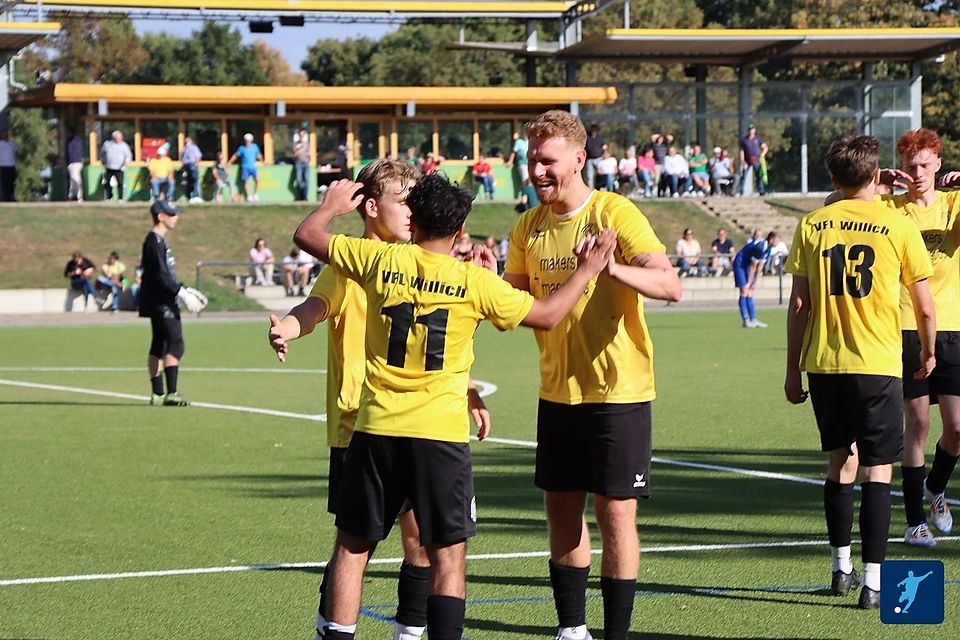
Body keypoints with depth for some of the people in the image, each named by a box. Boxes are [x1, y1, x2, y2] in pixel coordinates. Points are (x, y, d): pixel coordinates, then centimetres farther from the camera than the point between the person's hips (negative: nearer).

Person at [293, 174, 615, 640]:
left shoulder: (382, 260, -1)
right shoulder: (475, 281, -4)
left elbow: (306, 235, 11)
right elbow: (547, 315, 8)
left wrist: (331, 207, 31)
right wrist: (585, 272, 21)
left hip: (376, 430, 2)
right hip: (441, 435, -2)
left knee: (353, 546, 11)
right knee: (447, 557, 4)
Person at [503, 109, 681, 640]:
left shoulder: (615, 214, -13)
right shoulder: (529, 228, 6)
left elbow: (670, 286, -23)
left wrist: (610, 266, -40)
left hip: (617, 390, -6)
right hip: (557, 392, 6)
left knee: (615, 511, -3)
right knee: (561, 507, 10)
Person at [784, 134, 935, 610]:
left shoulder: (811, 226, 2)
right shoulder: (898, 227, -3)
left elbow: (798, 305, 2)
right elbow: (923, 307, 1)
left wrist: (793, 368, 9)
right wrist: (928, 352, 19)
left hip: (823, 364, 3)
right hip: (878, 365, -3)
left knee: (840, 463, 18)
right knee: (876, 470, 0)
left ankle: (841, 569, 25)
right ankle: (873, 582, -6)